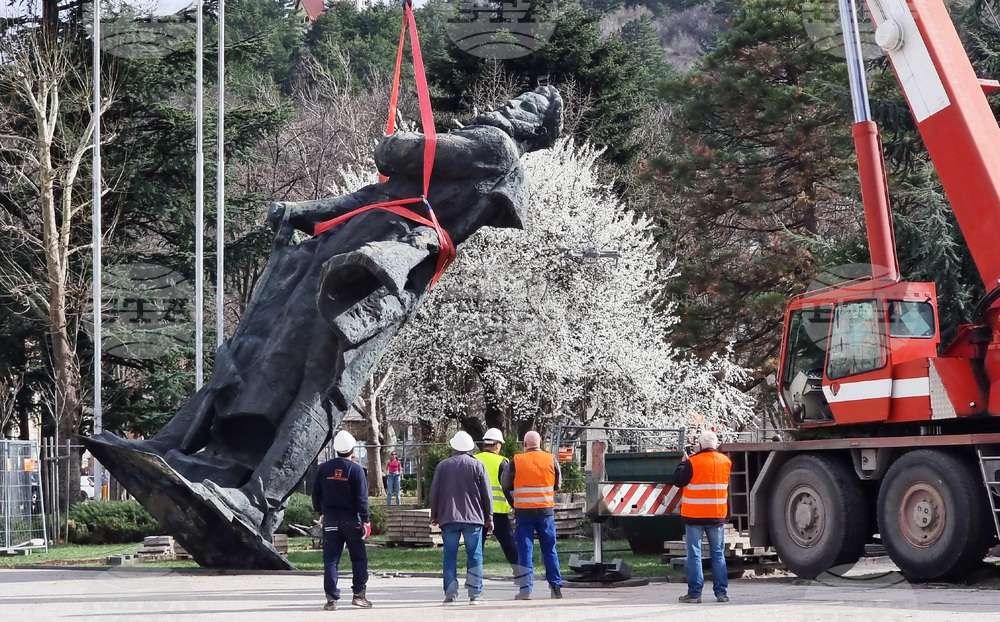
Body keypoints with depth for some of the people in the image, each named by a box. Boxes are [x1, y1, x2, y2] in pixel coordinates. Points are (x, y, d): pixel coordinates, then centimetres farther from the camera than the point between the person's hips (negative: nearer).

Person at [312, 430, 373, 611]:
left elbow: (316, 494, 10)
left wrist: (321, 512, 24)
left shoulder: (324, 468, 2)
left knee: (330, 560, 4)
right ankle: (359, 594, 4)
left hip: (330, 520, 3)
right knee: (359, 558, 8)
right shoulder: (356, 470, -8)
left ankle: (331, 599, 0)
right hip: (351, 520, -3)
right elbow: (362, 498, -10)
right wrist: (365, 520, -5)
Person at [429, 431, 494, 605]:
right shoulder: (477, 465, 0)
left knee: (450, 556, 4)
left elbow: (434, 492, 7)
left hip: (448, 518, 1)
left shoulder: (443, 466, 4)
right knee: (474, 556, 4)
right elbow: (486, 493, 1)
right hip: (473, 518, -1)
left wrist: (434, 515, 17)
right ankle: (475, 594, 1)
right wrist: (489, 517, 9)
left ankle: (450, 594, 0)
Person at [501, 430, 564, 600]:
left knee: (525, 550, 2)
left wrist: (514, 503, 23)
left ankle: (525, 588, -4)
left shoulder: (516, 461, -4)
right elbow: (557, 485, 12)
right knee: (549, 549, 10)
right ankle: (556, 587, 9)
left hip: (523, 511, -1)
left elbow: (506, 485, 7)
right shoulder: (551, 460, 0)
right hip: (546, 511, 2)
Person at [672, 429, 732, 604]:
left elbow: (678, 481, -7)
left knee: (694, 555, 1)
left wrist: (682, 464, 8)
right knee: (718, 555, 10)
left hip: (695, 516, -4)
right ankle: (721, 592, 8)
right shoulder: (726, 461, 2)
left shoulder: (692, 463, -13)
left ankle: (695, 593, 0)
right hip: (717, 515, 4)